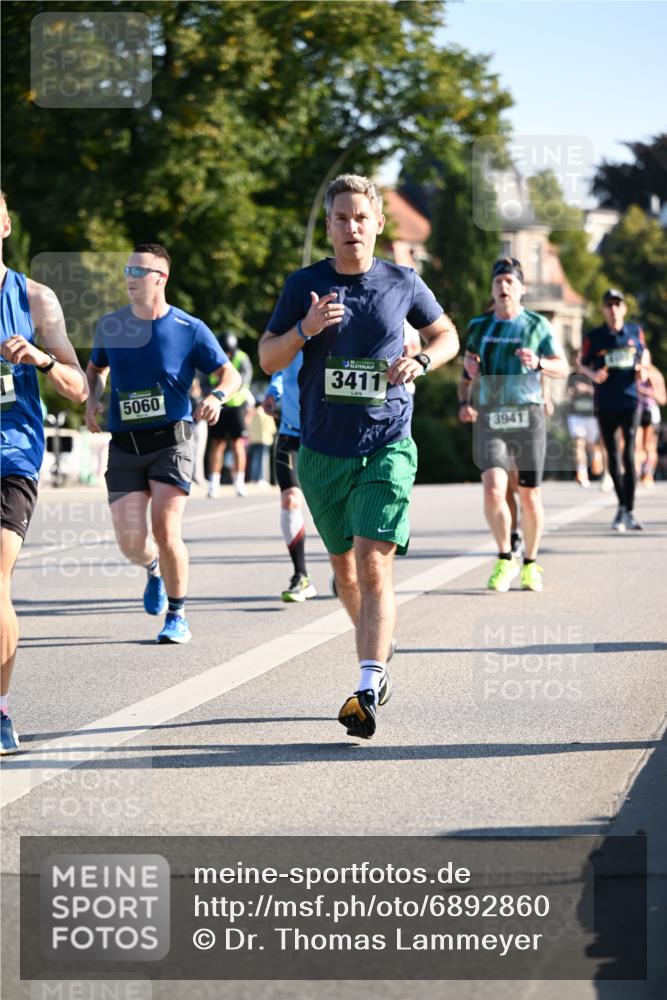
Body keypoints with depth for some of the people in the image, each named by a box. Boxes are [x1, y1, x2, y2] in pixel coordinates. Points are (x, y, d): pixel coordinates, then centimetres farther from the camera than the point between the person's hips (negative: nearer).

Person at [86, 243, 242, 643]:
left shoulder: (190, 329, -3)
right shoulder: (110, 326, 6)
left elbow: (231, 374, 4)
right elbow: (96, 368, 24)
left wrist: (217, 396, -17)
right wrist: (92, 400, 4)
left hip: (171, 441, -3)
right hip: (124, 446, 3)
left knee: (165, 528, -14)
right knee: (131, 543, -5)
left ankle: (178, 617, 4)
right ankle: (155, 569, 34)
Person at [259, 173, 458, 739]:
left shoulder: (403, 284, 2)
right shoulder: (305, 285, 2)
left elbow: (447, 335, 17)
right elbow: (267, 359, 2)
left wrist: (421, 362, -5)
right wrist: (305, 330, -17)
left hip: (387, 448, -2)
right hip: (322, 452, 3)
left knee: (374, 565, -17)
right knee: (345, 569, 15)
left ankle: (368, 691, -23)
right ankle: (379, 650, 41)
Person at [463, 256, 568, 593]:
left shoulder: (536, 325, 4)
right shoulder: (479, 325, 11)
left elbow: (562, 368, 4)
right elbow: (469, 354, 28)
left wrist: (538, 363, -16)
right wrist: (470, 366, 4)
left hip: (527, 416, -1)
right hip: (490, 418, 1)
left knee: (529, 495, 3)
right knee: (493, 490, -16)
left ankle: (530, 564, 20)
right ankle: (505, 559, 1)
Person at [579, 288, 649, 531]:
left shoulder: (635, 331, 4)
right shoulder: (594, 337, 0)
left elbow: (644, 352, 20)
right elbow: (582, 364, 7)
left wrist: (642, 370, 0)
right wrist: (593, 374, -14)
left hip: (630, 400, 0)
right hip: (605, 404, 0)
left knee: (629, 455, -9)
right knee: (613, 456, 7)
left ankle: (629, 511, -5)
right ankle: (622, 507, 22)